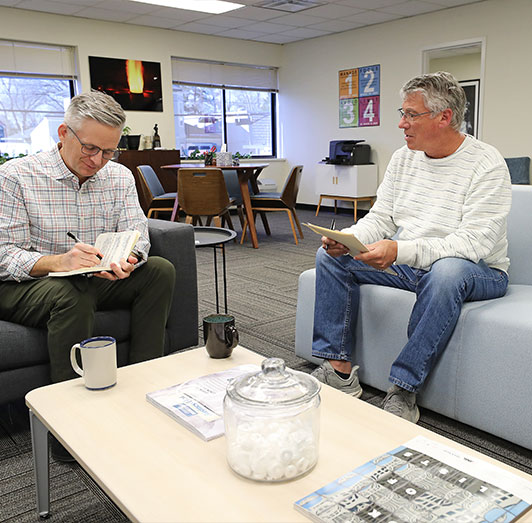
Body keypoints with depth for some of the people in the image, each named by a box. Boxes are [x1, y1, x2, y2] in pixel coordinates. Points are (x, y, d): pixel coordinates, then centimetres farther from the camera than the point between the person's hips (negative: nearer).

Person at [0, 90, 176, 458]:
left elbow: (138, 236, -7)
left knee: (161, 270, -15)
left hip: (97, 280, 5)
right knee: (71, 296, -37)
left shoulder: (120, 177, 2)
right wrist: (56, 262, -36)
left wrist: (128, 259, -32)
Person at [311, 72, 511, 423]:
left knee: (446, 270, -41)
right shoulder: (403, 158, 5)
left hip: (478, 271, -6)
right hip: (406, 263, 7)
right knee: (331, 256, -5)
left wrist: (400, 250, -39)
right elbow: (380, 220, 4)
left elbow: (472, 244, -26)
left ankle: (403, 392, -30)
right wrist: (346, 238, -18)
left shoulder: (487, 164, -16)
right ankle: (340, 370, -8)